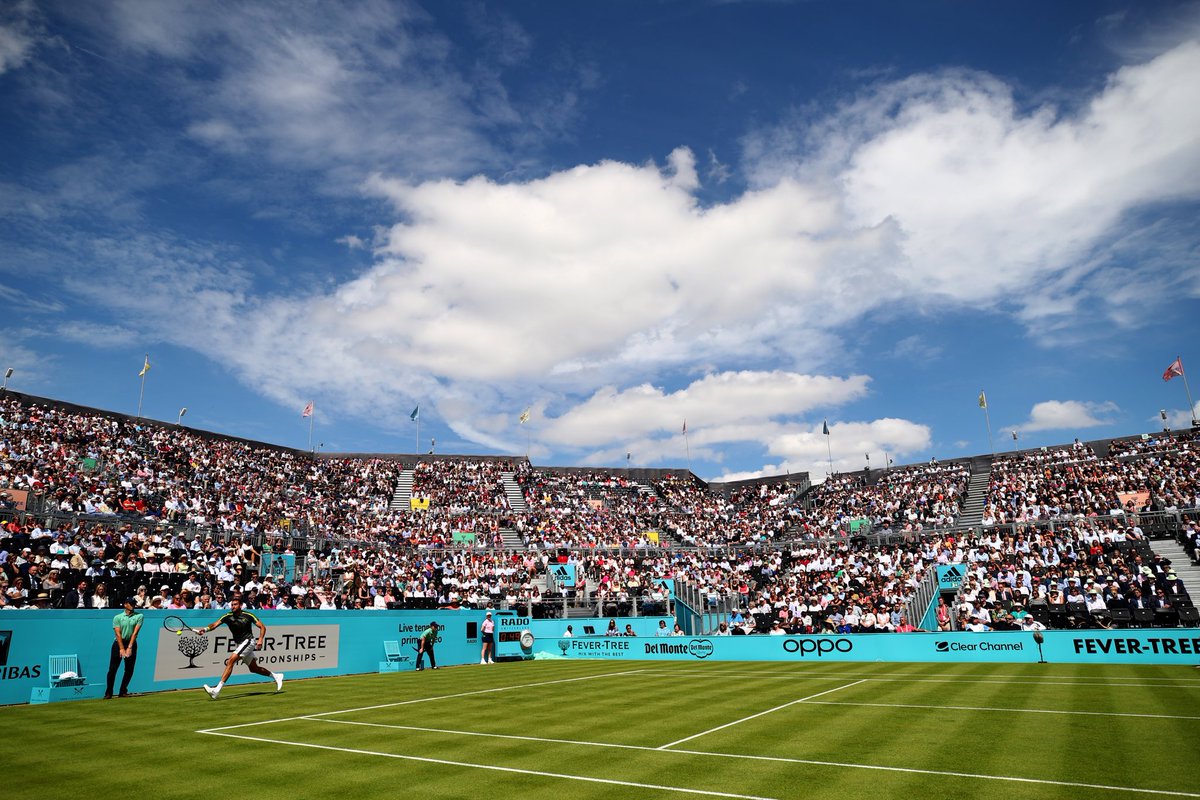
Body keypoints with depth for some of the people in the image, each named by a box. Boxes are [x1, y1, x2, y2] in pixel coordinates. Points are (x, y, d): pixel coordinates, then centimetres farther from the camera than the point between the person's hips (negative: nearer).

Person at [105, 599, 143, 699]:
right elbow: (118, 634, -7)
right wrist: (121, 649, -15)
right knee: (112, 669, -4)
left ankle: (123, 691, 12)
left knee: (129, 669, 1)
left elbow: (135, 632, -6)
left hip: (131, 644, 1)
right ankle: (108, 693, 4)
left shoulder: (139, 616, 1)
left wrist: (129, 647, -13)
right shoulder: (117, 617, 0)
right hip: (118, 643, -1)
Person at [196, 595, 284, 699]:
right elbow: (215, 624, -19)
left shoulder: (247, 615, -12)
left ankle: (217, 689, -21)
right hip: (238, 644, 6)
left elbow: (262, 627, -7)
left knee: (231, 660, -23)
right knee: (253, 668, 14)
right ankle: (276, 676, 33)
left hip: (248, 642, -6)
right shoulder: (228, 616, -4)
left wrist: (260, 640, -20)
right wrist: (206, 628, -39)